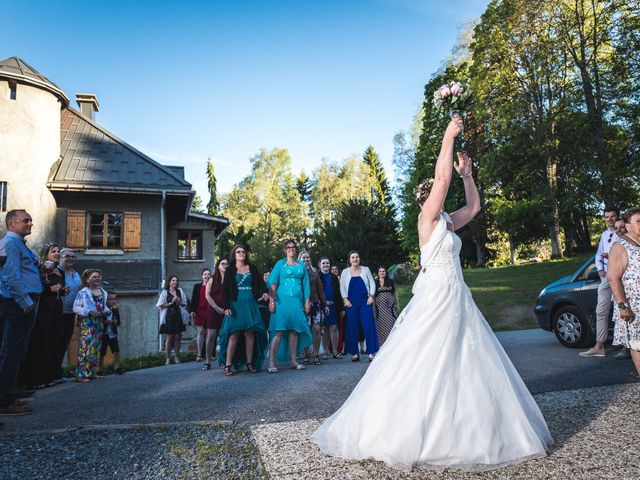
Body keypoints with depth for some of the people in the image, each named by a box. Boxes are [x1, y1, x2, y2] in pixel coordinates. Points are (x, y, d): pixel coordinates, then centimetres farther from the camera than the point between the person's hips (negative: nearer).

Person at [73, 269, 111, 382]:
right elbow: (75, 308, -12)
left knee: (96, 348, 10)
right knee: (86, 347, -14)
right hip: (86, 323, -7)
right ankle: (81, 374, -11)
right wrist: (89, 312, -22)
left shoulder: (103, 293, 11)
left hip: (99, 323, 7)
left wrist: (107, 312, 1)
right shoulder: (82, 293, -8)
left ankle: (92, 372, 19)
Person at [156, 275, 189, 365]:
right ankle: (168, 358, 5)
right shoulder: (165, 292, 2)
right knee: (169, 338, -3)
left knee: (177, 337, 5)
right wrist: (171, 303, -10)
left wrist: (179, 302, -4)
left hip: (178, 317, 3)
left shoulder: (180, 291, 11)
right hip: (168, 317, -3)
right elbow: (161, 305, -3)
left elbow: (185, 303, 15)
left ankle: (177, 357, 13)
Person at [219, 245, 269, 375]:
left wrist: (265, 292, -12)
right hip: (235, 305, -2)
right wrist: (226, 306, -11)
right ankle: (228, 365, -3)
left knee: (250, 334, 2)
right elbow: (225, 290, 0)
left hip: (250, 305, 2)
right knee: (233, 335, -8)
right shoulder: (230, 270, 5)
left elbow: (260, 282, 10)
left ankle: (250, 363, 10)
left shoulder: (252, 268, 13)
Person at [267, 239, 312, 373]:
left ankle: (293, 361, 16)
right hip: (282, 300, -4)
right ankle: (271, 363, -9)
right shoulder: (280, 264, 5)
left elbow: (305, 284, 16)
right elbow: (273, 283, -2)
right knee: (279, 330, -11)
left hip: (297, 301, 4)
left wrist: (307, 301, 9)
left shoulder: (301, 264, 16)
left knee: (294, 330, 7)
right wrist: (272, 300, -11)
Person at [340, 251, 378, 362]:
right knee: (352, 327, 0)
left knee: (368, 325, -7)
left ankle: (371, 352, -4)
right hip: (351, 303, 0)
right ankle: (355, 353, 8)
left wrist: (371, 296, -3)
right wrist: (345, 299, -4)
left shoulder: (365, 269, 11)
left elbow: (372, 283, 9)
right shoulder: (345, 272, 10)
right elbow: (342, 287, 7)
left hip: (365, 302, 0)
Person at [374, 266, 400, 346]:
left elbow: (395, 293, 12)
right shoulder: (375, 283, 5)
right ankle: (382, 342, 10)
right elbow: (373, 295, 7)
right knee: (381, 323, 1)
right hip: (380, 306, 0)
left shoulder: (391, 282, 8)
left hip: (390, 306, 0)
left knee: (391, 322, -5)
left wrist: (397, 304, 10)